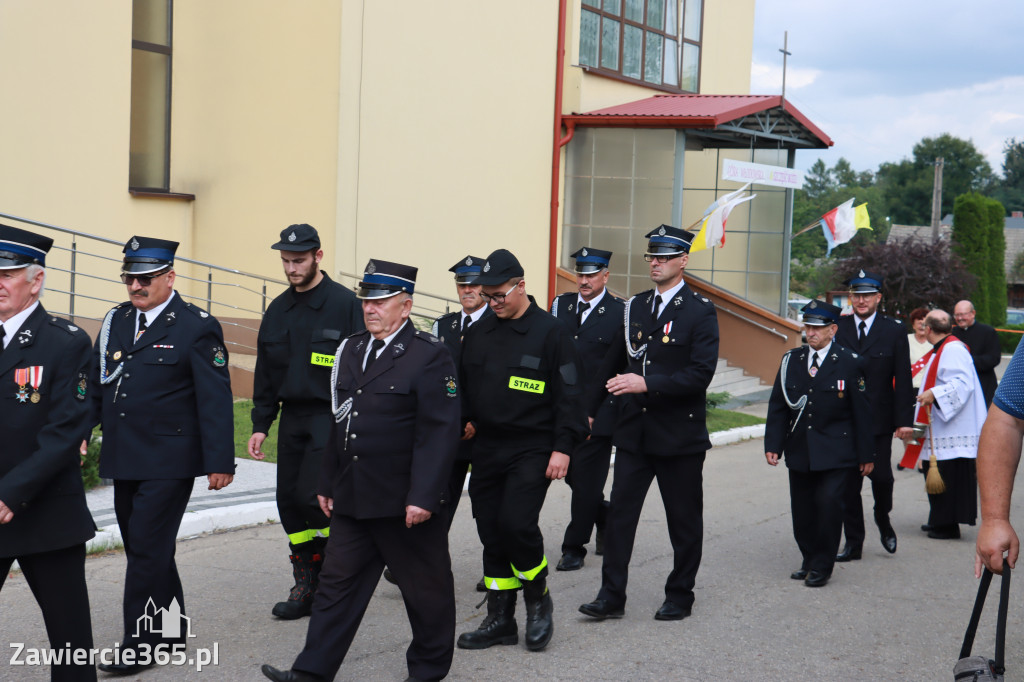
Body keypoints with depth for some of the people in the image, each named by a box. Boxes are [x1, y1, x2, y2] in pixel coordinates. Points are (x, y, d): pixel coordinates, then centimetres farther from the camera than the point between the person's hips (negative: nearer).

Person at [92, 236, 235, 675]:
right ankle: (172, 631, 28)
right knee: (143, 548, 14)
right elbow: (96, 387, 16)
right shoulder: (115, 321, 11)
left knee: (148, 550, -6)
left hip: (168, 462, -7)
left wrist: (219, 462, -13)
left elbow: (215, 399, -10)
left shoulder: (197, 327, -8)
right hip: (123, 459, 7)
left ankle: (140, 647, 3)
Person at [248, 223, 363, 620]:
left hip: (331, 419, -6)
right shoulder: (278, 311, 12)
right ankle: (307, 587, 17)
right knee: (289, 501, 5)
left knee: (310, 495, -16)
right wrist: (260, 425, 12)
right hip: (292, 419, 6)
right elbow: (265, 375, 17)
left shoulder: (344, 304, -7)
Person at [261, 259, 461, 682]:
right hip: (352, 499, 6)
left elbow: (439, 433, -16)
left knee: (424, 587, 8)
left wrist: (422, 497, -21)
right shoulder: (350, 350, 11)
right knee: (338, 582, 8)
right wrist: (329, 484, 15)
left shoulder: (430, 358, -11)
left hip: (405, 502, -6)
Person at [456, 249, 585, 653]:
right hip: (486, 449, 6)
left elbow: (568, 395, -8)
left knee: (516, 524, -17)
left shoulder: (551, 332, -6)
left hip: (531, 451, -6)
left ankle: (538, 600, 8)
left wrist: (562, 448, -13)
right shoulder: (478, 334, 11)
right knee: (491, 534, 7)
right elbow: (463, 388, 19)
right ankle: (500, 620, 16)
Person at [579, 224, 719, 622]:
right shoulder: (634, 308, 10)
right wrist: (590, 409, 17)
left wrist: (647, 384, -23)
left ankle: (680, 595, 21)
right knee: (620, 511, 0)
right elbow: (612, 362, 19)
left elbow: (700, 374, -16)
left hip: (680, 433, -4)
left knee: (684, 520, 7)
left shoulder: (700, 312, -7)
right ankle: (611, 596, 5)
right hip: (634, 430, 4)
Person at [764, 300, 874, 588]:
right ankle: (809, 560, 24)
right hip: (799, 451, 4)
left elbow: (861, 412, 0)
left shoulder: (849, 363, -2)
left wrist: (866, 454, -1)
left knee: (828, 503, -14)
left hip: (835, 453, -4)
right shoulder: (791, 360, 7)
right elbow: (777, 406, 10)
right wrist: (773, 444, 1)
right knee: (802, 509, 6)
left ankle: (822, 566, -1)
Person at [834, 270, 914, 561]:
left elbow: (903, 379, 0)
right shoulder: (838, 328, 4)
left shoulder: (894, 330, 1)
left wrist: (904, 420, -6)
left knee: (881, 476, -3)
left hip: (878, 419, -1)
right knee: (848, 482, 4)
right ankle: (853, 542, 13)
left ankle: (883, 521, 28)